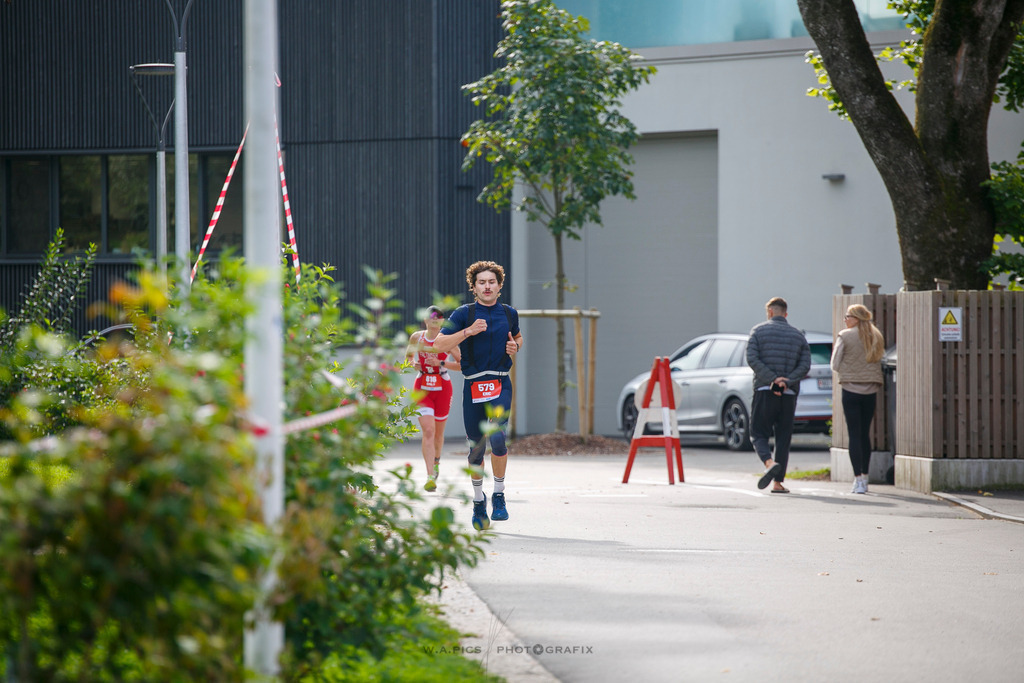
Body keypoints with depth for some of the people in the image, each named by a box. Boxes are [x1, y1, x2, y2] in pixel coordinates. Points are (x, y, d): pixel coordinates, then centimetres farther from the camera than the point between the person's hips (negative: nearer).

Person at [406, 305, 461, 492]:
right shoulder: (417, 337, 0)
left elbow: (462, 364, -7)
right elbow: (408, 355, 18)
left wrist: (441, 363, -20)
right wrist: (413, 363, -5)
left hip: (443, 388, 0)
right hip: (422, 388, 0)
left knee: (438, 432, 13)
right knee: (428, 431, -15)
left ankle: (436, 461, 46)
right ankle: (430, 477, -20)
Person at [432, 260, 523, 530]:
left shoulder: (509, 314, 11)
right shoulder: (464, 314, 1)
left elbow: (518, 337, 31)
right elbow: (439, 345, -5)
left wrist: (516, 347, 8)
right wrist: (468, 331, -16)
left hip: (501, 385, 0)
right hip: (473, 386, 0)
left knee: (497, 435, -22)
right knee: (476, 447, 4)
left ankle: (499, 495, -8)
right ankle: (478, 499, 26)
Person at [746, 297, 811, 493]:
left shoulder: (758, 331, 3)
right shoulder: (798, 335, 11)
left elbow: (752, 359, -10)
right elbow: (805, 365, 0)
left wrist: (772, 379, -13)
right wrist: (786, 382, -10)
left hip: (764, 391, -2)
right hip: (789, 395, 3)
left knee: (759, 434, 2)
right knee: (783, 438, 9)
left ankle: (770, 463, -26)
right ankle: (778, 482, 6)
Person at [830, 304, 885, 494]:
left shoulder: (845, 337, -7)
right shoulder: (876, 337, 6)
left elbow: (835, 366, -6)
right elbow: (878, 362, 12)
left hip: (851, 390, -4)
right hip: (871, 391, 4)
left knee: (854, 435, -3)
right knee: (865, 434, 14)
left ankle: (858, 480, -9)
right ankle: (864, 478, 20)